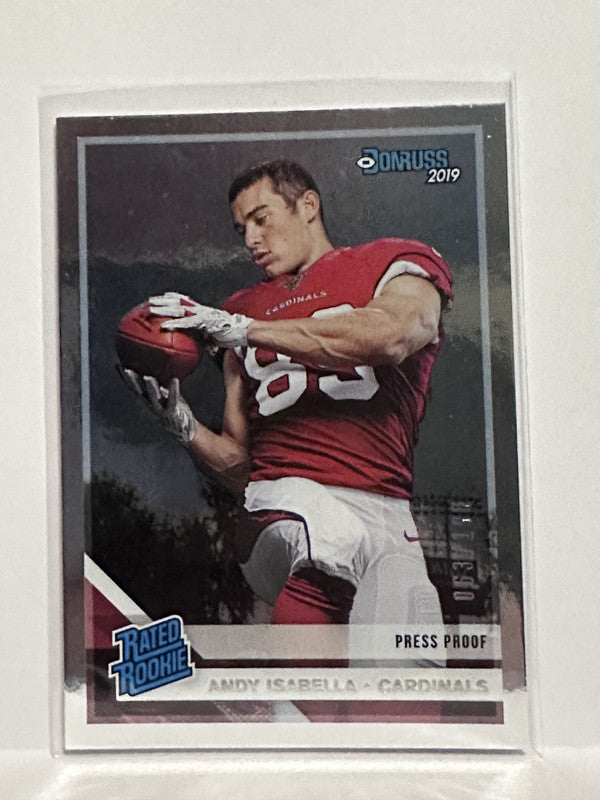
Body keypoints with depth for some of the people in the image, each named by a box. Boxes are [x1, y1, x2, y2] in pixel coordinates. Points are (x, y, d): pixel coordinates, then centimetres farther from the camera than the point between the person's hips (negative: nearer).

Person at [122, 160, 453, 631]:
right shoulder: (245, 308, 27)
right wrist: (184, 425, 4)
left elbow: (387, 337, -11)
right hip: (280, 504, 1)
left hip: (384, 514, 0)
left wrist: (240, 328, -6)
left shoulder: (401, 265, 17)